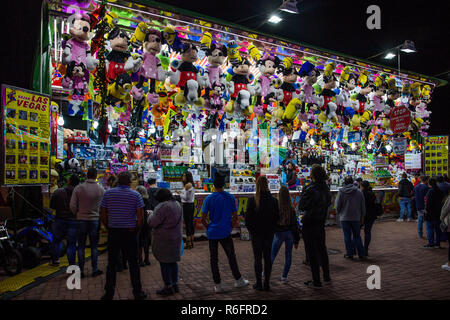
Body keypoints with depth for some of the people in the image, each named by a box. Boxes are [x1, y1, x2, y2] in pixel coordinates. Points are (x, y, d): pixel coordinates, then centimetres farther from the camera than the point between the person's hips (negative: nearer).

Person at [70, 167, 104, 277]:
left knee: (81, 247, 9)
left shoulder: (78, 188, -5)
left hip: (81, 220, 0)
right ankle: (95, 270, 13)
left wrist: (78, 214, 12)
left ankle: (81, 270, 13)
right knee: (94, 246, 9)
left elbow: (72, 206, -4)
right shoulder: (101, 190, -5)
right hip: (95, 220, 0)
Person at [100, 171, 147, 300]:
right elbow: (140, 217, -8)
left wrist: (109, 228, 11)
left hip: (113, 232, 1)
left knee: (111, 263, 11)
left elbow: (103, 215, 0)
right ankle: (137, 292, 17)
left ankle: (109, 293, 17)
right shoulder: (135, 195, -5)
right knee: (133, 263, 9)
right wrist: (136, 230, 5)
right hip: (130, 232, -1)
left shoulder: (108, 193, 0)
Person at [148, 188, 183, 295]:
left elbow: (153, 223, -20)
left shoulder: (163, 206, -20)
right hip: (176, 237, 8)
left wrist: (151, 215, 1)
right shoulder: (177, 204, 9)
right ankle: (175, 285, 24)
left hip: (164, 239, -8)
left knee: (164, 263, 2)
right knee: (173, 261, 16)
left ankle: (168, 287, 8)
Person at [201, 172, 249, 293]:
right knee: (231, 257, 15)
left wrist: (208, 228, 11)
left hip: (212, 233, 0)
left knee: (213, 259, 9)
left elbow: (203, 219, -5)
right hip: (225, 233, 0)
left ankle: (217, 285, 15)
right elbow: (235, 217, 0)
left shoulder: (208, 199, -6)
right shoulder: (230, 197, -4)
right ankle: (238, 280, 25)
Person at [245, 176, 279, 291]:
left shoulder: (252, 200, -14)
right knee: (267, 257, 11)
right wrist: (271, 229, 13)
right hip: (269, 233, 3)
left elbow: (247, 218, -11)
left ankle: (259, 283, 13)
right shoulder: (273, 200, -5)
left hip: (256, 233, -2)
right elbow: (277, 217, 1)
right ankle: (267, 283, 16)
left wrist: (251, 230, 3)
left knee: (257, 258, 7)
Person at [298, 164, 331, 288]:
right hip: (321, 223, 8)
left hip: (309, 224, -7)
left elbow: (301, 206, -15)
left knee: (312, 252, 1)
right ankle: (326, 276, 33)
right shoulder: (326, 188, 3)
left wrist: (302, 193, -5)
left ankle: (316, 281, 7)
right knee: (322, 250, 21)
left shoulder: (310, 189, -21)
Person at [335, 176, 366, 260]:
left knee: (347, 236, 6)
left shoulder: (341, 191, -7)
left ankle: (349, 253, 11)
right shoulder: (359, 192, -1)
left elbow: (337, 205, -4)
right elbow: (363, 207, 4)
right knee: (357, 236, 12)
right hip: (356, 218, 2)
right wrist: (362, 217, 13)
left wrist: (339, 213, 15)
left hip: (345, 218, -2)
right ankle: (361, 254, 13)